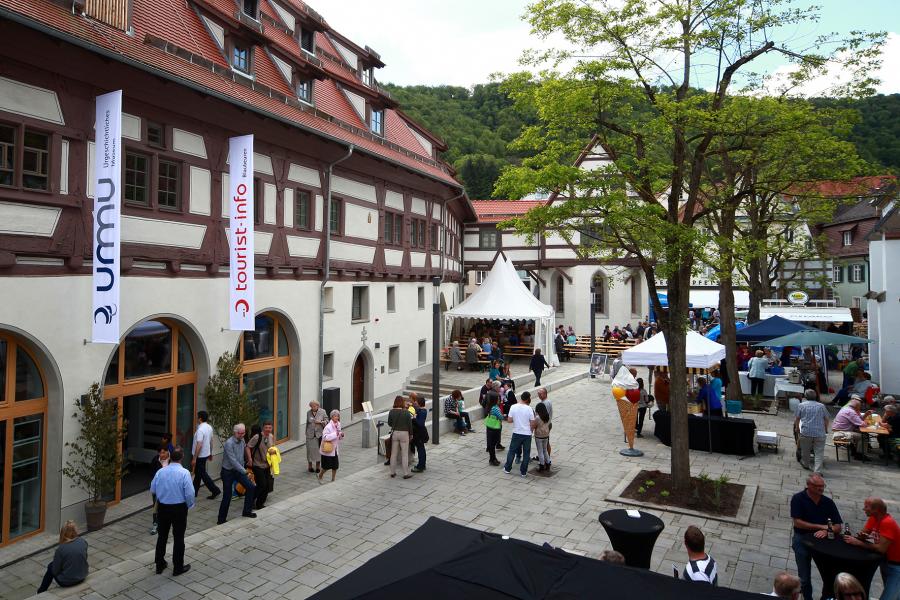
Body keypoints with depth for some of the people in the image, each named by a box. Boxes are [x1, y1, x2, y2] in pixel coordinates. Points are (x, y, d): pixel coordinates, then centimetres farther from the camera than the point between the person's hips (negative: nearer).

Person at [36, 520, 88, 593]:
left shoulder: (61, 549, -23)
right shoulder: (84, 542, -11)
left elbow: (55, 571, -12)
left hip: (66, 582, -4)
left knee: (51, 566, 24)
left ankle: (41, 591, 42)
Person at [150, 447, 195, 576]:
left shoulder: (160, 472, -6)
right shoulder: (184, 473, -19)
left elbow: (152, 489, 5)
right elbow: (189, 493, -19)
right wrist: (189, 505, -1)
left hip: (163, 507, 4)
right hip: (179, 508, -4)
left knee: (162, 536, 19)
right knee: (178, 538, 8)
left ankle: (159, 565, 32)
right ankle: (178, 567, 18)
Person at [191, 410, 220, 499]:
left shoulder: (200, 430, -25)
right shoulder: (209, 427, 3)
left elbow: (199, 445, -27)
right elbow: (211, 441, 13)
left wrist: (194, 458, -23)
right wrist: (210, 453, 23)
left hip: (200, 456, -9)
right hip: (206, 454, 9)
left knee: (202, 474, 0)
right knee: (198, 473, 19)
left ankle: (215, 490, -2)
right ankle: (194, 491, 30)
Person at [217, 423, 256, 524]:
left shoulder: (242, 441, 0)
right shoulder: (229, 443, -23)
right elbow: (233, 460, -26)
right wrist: (244, 471, -25)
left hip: (238, 470, 7)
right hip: (228, 472, -7)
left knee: (251, 487, -1)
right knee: (227, 496, 0)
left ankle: (247, 511, 13)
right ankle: (221, 519, 17)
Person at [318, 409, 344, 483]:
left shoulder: (338, 424, 4)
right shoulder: (328, 427, -20)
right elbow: (325, 437, -28)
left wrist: (341, 435, -7)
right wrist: (335, 434, -33)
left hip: (335, 449, 7)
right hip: (327, 449, -7)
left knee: (335, 466, 7)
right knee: (327, 466, 2)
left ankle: (333, 480, 22)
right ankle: (320, 476, 29)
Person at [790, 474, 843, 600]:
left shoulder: (828, 502, 1)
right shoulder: (798, 499, -10)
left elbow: (838, 527, 0)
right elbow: (797, 523, -14)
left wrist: (826, 531, -20)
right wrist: (821, 526, -14)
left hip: (822, 539, 2)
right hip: (802, 539, -2)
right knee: (804, 577, 8)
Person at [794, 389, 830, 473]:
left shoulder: (801, 405, 3)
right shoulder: (821, 406, 8)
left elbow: (797, 419, 4)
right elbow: (826, 419, 12)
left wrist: (797, 428, 20)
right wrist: (826, 430, 27)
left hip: (806, 432, 0)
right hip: (820, 433, 1)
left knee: (805, 450, 18)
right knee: (819, 453, 0)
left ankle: (805, 464, 36)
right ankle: (817, 471, -7)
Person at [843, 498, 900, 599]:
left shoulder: (887, 523, -28)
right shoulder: (873, 518, -3)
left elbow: (881, 548, -31)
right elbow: (863, 534, 0)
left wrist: (858, 543, -24)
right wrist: (860, 536, -22)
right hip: (886, 561, 8)